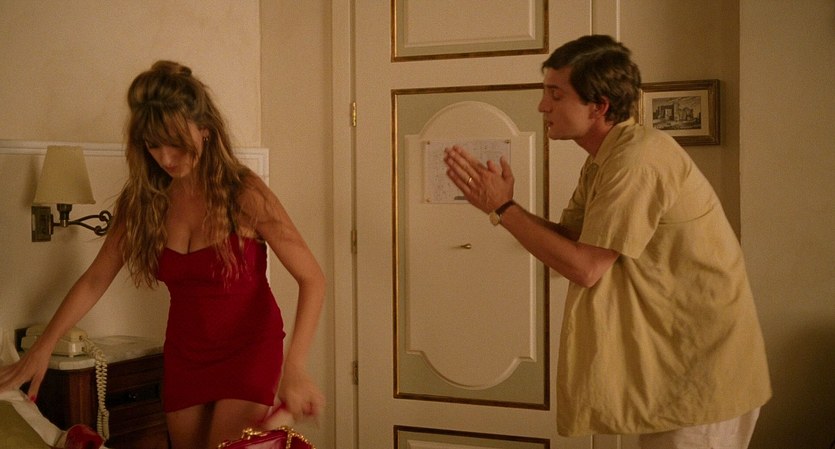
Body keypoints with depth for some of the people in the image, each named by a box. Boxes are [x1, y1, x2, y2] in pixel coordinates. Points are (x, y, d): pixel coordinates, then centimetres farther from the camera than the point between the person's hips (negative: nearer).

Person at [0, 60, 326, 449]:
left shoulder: (244, 194, -19)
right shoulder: (142, 201, -5)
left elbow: (311, 278, -21)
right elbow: (95, 279, 1)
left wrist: (295, 368, -32)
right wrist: (42, 349, -9)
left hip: (249, 351, -5)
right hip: (184, 355, 5)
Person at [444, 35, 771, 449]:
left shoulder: (638, 158, -23)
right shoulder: (603, 159, 8)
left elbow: (585, 267, -24)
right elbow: (570, 238, 7)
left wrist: (503, 209, -16)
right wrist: (497, 201, -4)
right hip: (674, 354, 9)